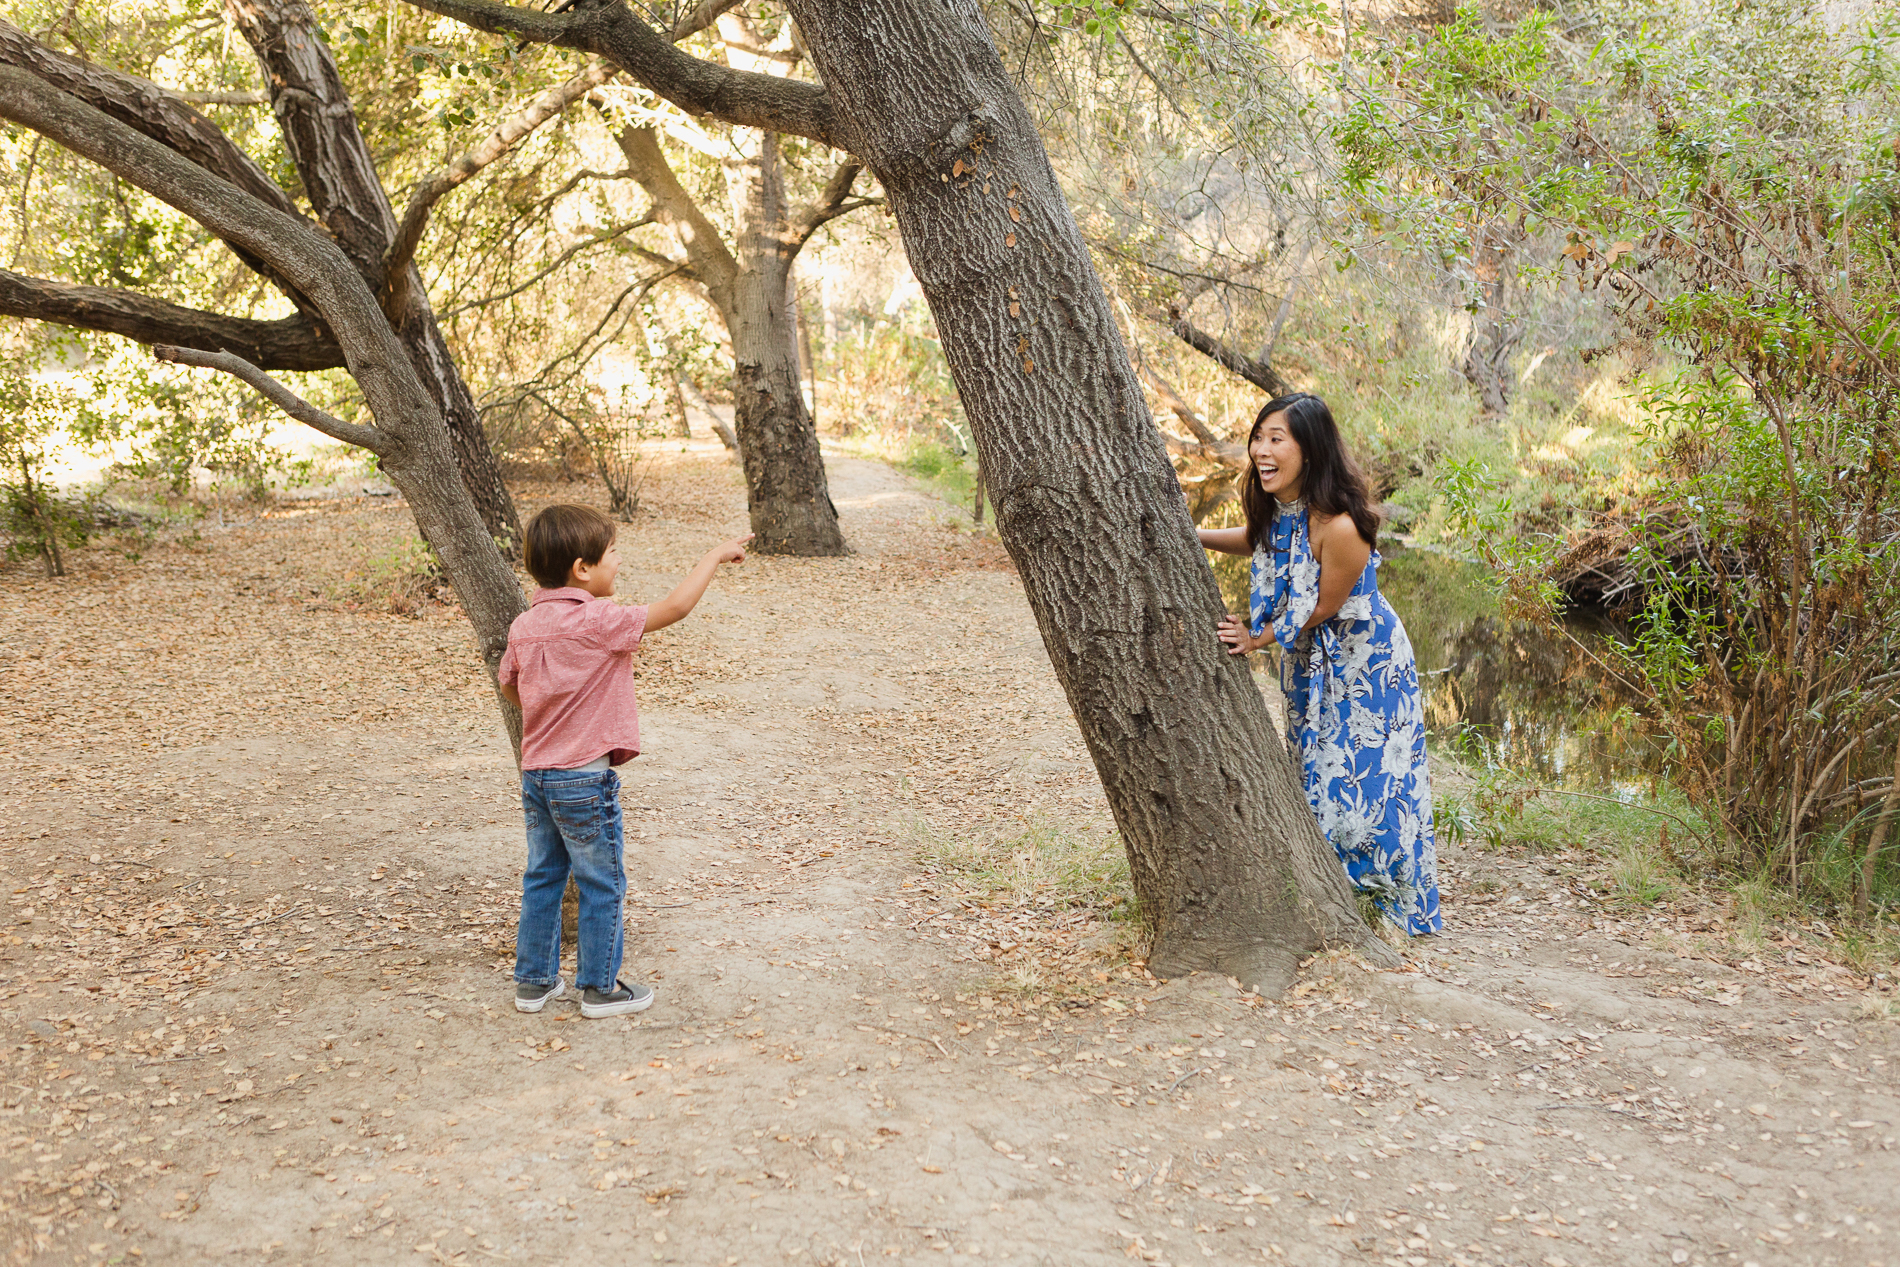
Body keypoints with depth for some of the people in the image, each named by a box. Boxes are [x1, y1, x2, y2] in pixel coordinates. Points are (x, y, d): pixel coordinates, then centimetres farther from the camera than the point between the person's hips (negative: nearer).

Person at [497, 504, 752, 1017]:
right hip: (584, 779, -7)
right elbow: (674, 607, -19)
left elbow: (508, 686, 17)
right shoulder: (598, 622, -19)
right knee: (602, 886, 7)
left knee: (542, 878, 17)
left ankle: (533, 981, 26)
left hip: (535, 775, 7)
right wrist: (716, 555, -8)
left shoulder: (524, 624, 3)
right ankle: (600, 987, 17)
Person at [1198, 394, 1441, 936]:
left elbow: (1324, 608, -21)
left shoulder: (1340, 526, -34)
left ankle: (1404, 902, 23)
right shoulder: (1277, 505, -11)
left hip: (1363, 660, -7)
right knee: (1317, 774, 17)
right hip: (1312, 658, 7)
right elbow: (1260, 540, 13)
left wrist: (1257, 639, -14)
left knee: (1366, 777, 3)